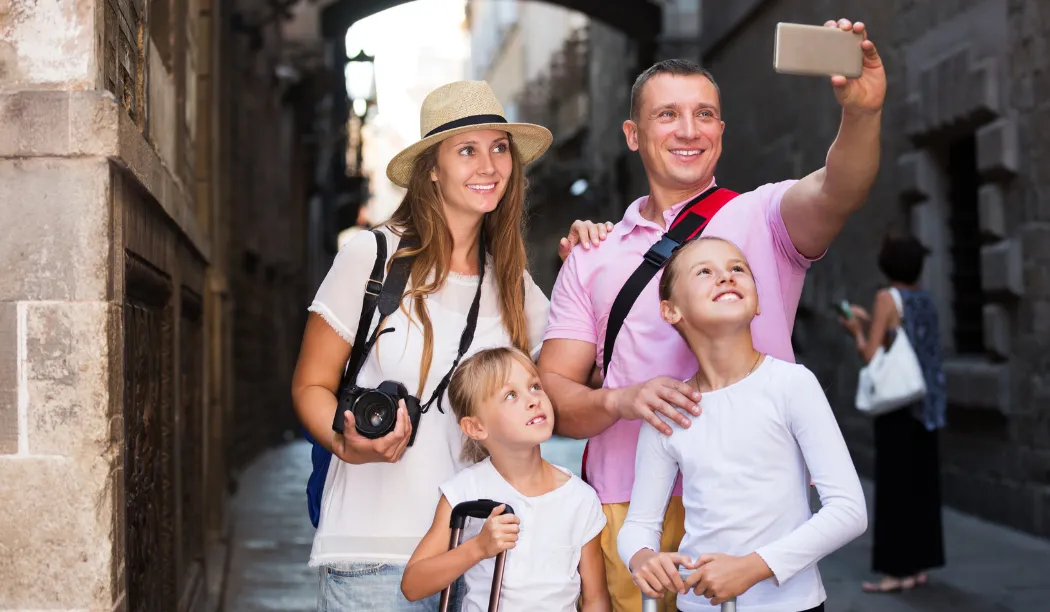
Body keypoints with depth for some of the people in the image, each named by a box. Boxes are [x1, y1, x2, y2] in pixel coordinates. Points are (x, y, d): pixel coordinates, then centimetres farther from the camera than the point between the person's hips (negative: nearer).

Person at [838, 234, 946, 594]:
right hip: (926, 403, 7)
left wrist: (857, 332, 6)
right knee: (921, 482, 10)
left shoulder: (887, 297, -9)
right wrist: (872, 322, 27)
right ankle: (919, 565, 14)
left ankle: (897, 570, -2)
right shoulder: (926, 302, 10)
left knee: (894, 483, -4)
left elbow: (871, 355, -13)